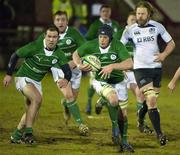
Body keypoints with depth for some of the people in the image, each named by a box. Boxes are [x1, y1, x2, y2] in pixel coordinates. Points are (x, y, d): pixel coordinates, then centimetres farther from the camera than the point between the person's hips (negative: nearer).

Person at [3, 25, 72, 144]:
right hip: (23, 78, -7)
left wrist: (66, 79, -40)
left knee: (32, 111, 11)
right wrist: (9, 74, -9)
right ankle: (28, 132, -27)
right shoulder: (35, 47, -23)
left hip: (37, 82, 7)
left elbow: (67, 70, -16)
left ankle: (16, 136, 28)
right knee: (37, 98, -30)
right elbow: (15, 56, -12)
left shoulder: (58, 54, -9)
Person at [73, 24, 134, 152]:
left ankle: (124, 141, 27)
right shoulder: (91, 45, -15)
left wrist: (112, 66, -40)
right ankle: (114, 126, -8)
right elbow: (76, 54, 2)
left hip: (118, 81, 2)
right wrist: (79, 65, -18)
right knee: (113, 99, -33)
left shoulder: (117, 46, -20)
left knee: (122, 114, 6)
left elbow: (129, 63, -29)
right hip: (101, 82, -2)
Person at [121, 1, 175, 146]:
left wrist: (164, 54, -9)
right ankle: (159, 134, -17)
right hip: (141, 69, -3)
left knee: (150, 99, 13)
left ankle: (141, 119, 45)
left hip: (156, 68, 3)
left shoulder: (157, 26, 0)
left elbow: (171, 43, 8)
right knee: (152, 101, -17)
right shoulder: (130, 30, -3)